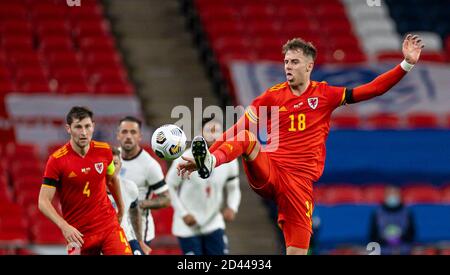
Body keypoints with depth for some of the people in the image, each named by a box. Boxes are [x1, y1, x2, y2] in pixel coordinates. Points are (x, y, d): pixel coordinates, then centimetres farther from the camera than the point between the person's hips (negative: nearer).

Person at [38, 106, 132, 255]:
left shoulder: (104, 151, 0)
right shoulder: (56, 160, -12)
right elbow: (43, 202, -13)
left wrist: (121, 208, 29)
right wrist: (64, 226, -26)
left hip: (110, 226, 3)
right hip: (78, 234, -3)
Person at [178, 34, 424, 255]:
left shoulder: (325, 95, 9)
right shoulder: (272, 97, 9)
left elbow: (373, 89, 7)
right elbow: (236, 131, 7)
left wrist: (406, 64, -1)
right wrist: (203, 158, -2)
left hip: (300, 180, 0)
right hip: (266, 172, 0)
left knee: (297, 251, -8)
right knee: (246, 138, -30)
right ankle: (209, 162, -57)